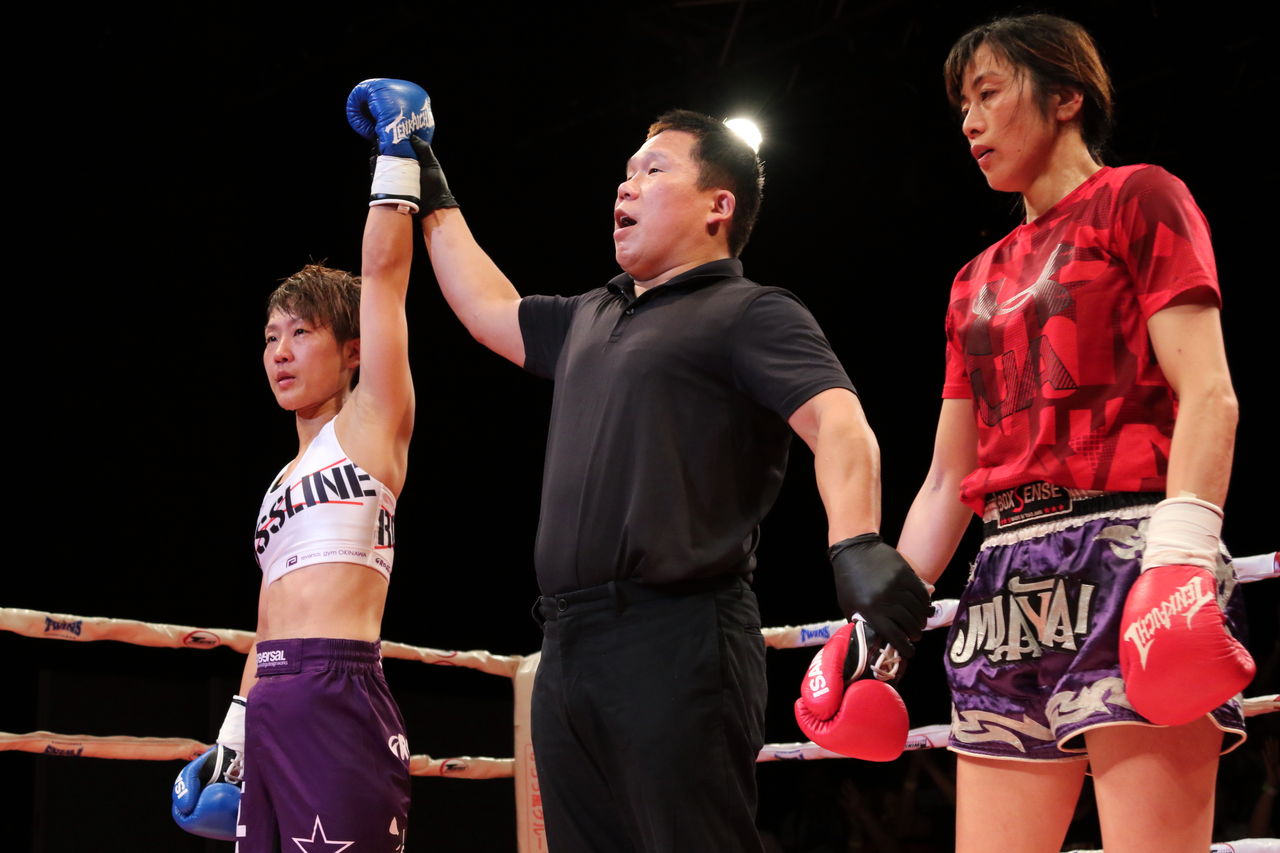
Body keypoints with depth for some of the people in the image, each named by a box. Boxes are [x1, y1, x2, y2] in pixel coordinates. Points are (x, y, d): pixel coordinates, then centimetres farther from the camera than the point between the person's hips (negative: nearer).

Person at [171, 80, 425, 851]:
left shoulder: (370, 427, 5)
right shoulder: (285, 480, 24)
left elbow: (385, 272, -2)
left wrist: (398, 152, 2)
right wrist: (234, 732, 20)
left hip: (339, 702, -7)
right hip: (272, 713, 7)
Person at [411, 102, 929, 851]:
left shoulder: (751, 313, 1)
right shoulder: (590, 318, 25)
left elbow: (839, 424, -15)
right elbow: (489, 309, 43)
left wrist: (857, 544, -33)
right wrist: (435, 199, 46)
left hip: (676, 640, -8)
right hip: (569, 648, 8)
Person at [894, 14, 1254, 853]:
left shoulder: (1138, 200, 6)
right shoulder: (978, 281, 24)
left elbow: (1207, 393, -6)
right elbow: (946, 480, 23)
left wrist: (1181, 556, -20)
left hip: (1122, 553, -6)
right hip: (1010, 583, 7)